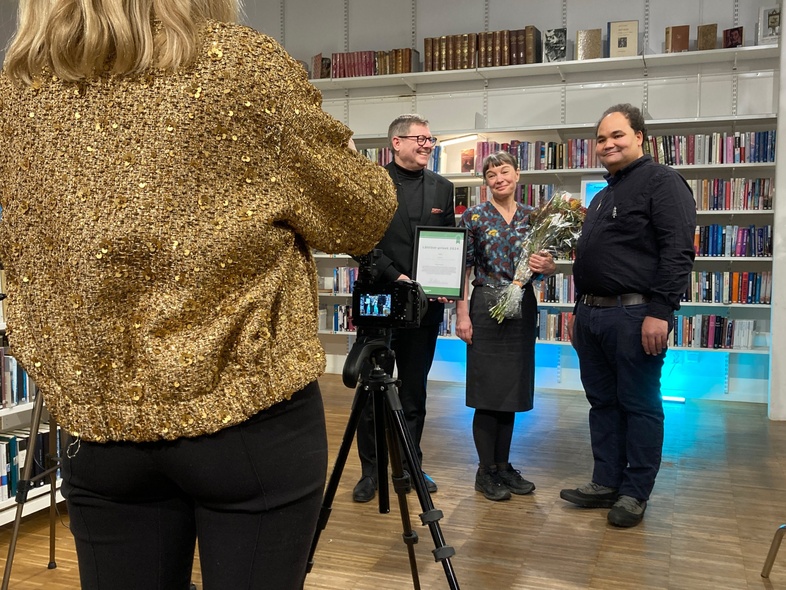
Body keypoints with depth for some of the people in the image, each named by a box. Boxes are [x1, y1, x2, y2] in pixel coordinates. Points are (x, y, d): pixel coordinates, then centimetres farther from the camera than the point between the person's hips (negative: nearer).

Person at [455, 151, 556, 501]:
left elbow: (547, 266, 13)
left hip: (523, 308, 4)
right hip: (487, 308, -4)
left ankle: (504, 465, 21)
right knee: (488, 389, -1)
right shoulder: (474, 217, -1)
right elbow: (464, 270, -4)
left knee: (512, 388, 9)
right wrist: (462, 314, -11)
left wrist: (547, 266, -11)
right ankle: (486, 470, 10)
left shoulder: (533, 217, 9)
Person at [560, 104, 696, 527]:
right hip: (593, 314, 9)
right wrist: (580, 311, 23)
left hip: (634, 315, -9)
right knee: (602, 402, 13)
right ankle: (606, 482, 24)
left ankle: (635, 493, 12)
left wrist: (659, 311, -22)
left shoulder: (661, 182, -6)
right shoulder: (602, 196, 22)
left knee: (639, 405, 1)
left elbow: (677, 252, -16)